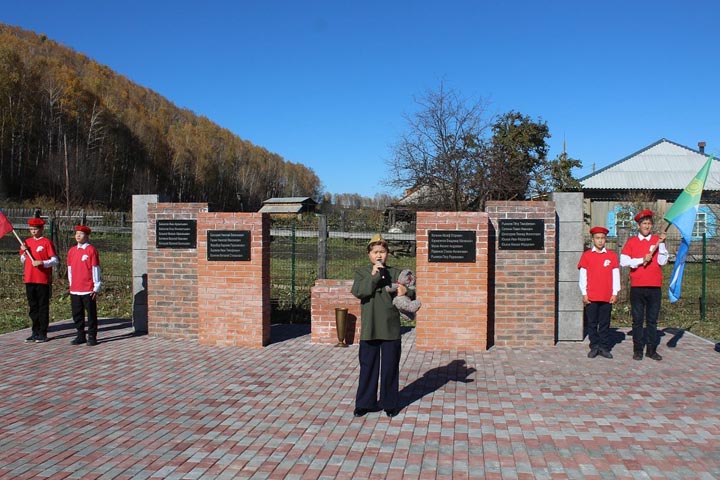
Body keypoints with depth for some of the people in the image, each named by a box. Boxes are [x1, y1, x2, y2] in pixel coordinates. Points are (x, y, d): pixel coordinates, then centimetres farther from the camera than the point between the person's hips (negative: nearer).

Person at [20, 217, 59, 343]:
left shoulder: (47, 242, -5)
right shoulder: (27, 242, 12)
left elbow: (55, 261, -8)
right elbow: (23, 260, 18)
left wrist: (41, 262, -21)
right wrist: (24, 251, 0)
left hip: (43, 280, -6)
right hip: (29, 279, 6)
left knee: (43, 307, 0)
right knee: (33, 307, 11)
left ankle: (43, 333, 6)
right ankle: (35, 332, 19)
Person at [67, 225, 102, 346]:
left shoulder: (91, 250, -5)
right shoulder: (71, 251, 11)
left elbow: (95, 269, -6)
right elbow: (70, 269, 17)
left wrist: (96, 288, -8)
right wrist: (71, 285, 13)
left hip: (88, 290, -5)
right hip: (74, 290, 6)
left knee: (91, 314, 1)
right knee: (77, 314, 10)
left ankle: (92, 337, 8)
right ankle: (80, 336, 20)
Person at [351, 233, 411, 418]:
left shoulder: (396, 273, 6)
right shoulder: (362, 272, 4)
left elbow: (411, 295, 5)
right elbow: (357, 292, -13)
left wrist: (406, 291, -18)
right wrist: (373, 276, -20)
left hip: (391, 329, 0)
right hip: (369, 329, 0)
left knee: (390, 367, 7)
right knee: (368, 367, 7)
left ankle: (390, 404, 20)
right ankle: (365, 403, 19)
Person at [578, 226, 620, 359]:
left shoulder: (612, 256, 5)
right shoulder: (586, 255, 3)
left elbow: (616, 275, 6)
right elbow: (582, 276, 3)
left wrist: (615, 293, 1)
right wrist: (584, 294, -2)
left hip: (607, 297, 1)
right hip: (591, 297, -1)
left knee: (605, 324, 6)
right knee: (592, 323, 5)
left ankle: (604, 348, 14)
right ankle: (594, 347, 13)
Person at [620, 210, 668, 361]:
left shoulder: (658, 240, 8)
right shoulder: (631, 241, 6)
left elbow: (662, 262, -3)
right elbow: (623, 261, -3)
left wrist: (661, 243, -10)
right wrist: (642, 260, -12)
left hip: (654, 287, 1)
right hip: (637, 287, -1)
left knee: (652, 320, 6)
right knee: (638, 320, 4)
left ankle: (652, 349, 13)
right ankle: (638, 350, 10)